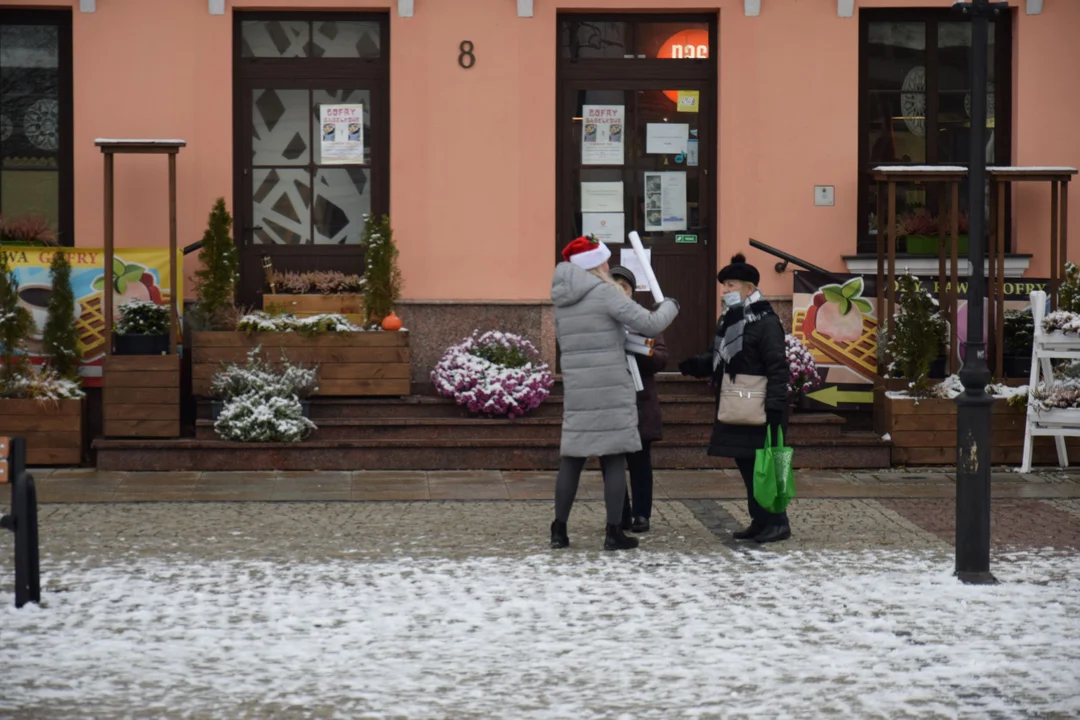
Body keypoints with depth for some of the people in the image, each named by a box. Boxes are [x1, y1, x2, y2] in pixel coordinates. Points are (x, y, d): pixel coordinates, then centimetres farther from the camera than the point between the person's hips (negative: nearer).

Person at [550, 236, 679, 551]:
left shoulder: (562, 300, 12)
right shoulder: (605, 292, -9)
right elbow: (649, 324, -12)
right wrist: (670, 306, 8)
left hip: (576, 389, 6)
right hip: (611, 388, -5)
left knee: (571, 458, 10)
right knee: (615, 458, 1)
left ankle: (559, 531, 11)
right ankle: (613, 533, 1)